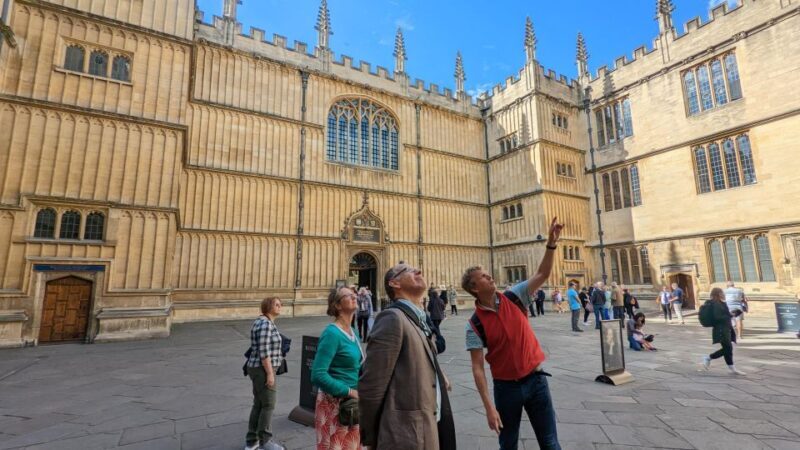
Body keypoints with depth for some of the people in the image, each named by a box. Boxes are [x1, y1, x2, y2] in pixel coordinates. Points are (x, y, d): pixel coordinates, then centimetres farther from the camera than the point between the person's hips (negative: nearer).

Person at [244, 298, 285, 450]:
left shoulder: (263, 322, 11)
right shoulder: (265, 324, -20)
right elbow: (263, 351, -23)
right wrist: (270, 373, -20)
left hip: (258, 368, 10)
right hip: (263, 370, -10)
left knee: (259, 404, 17)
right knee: (268, 406, 2)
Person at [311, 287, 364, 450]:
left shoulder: (354, 331, 4)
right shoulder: (332, 333, -21)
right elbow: (318, 375, -26)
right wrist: (348, 391, -22)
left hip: (353, 403, 8)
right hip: (335, 403, -8)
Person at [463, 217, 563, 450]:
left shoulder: (513, 297, -5)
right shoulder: (475, 324, -13)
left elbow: (542, 275, -8)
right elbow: (477, 367, -13)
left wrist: (551, 244, -21)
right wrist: (489, 407, -18)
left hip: (536, 378, 2)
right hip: (506, 386, -2)